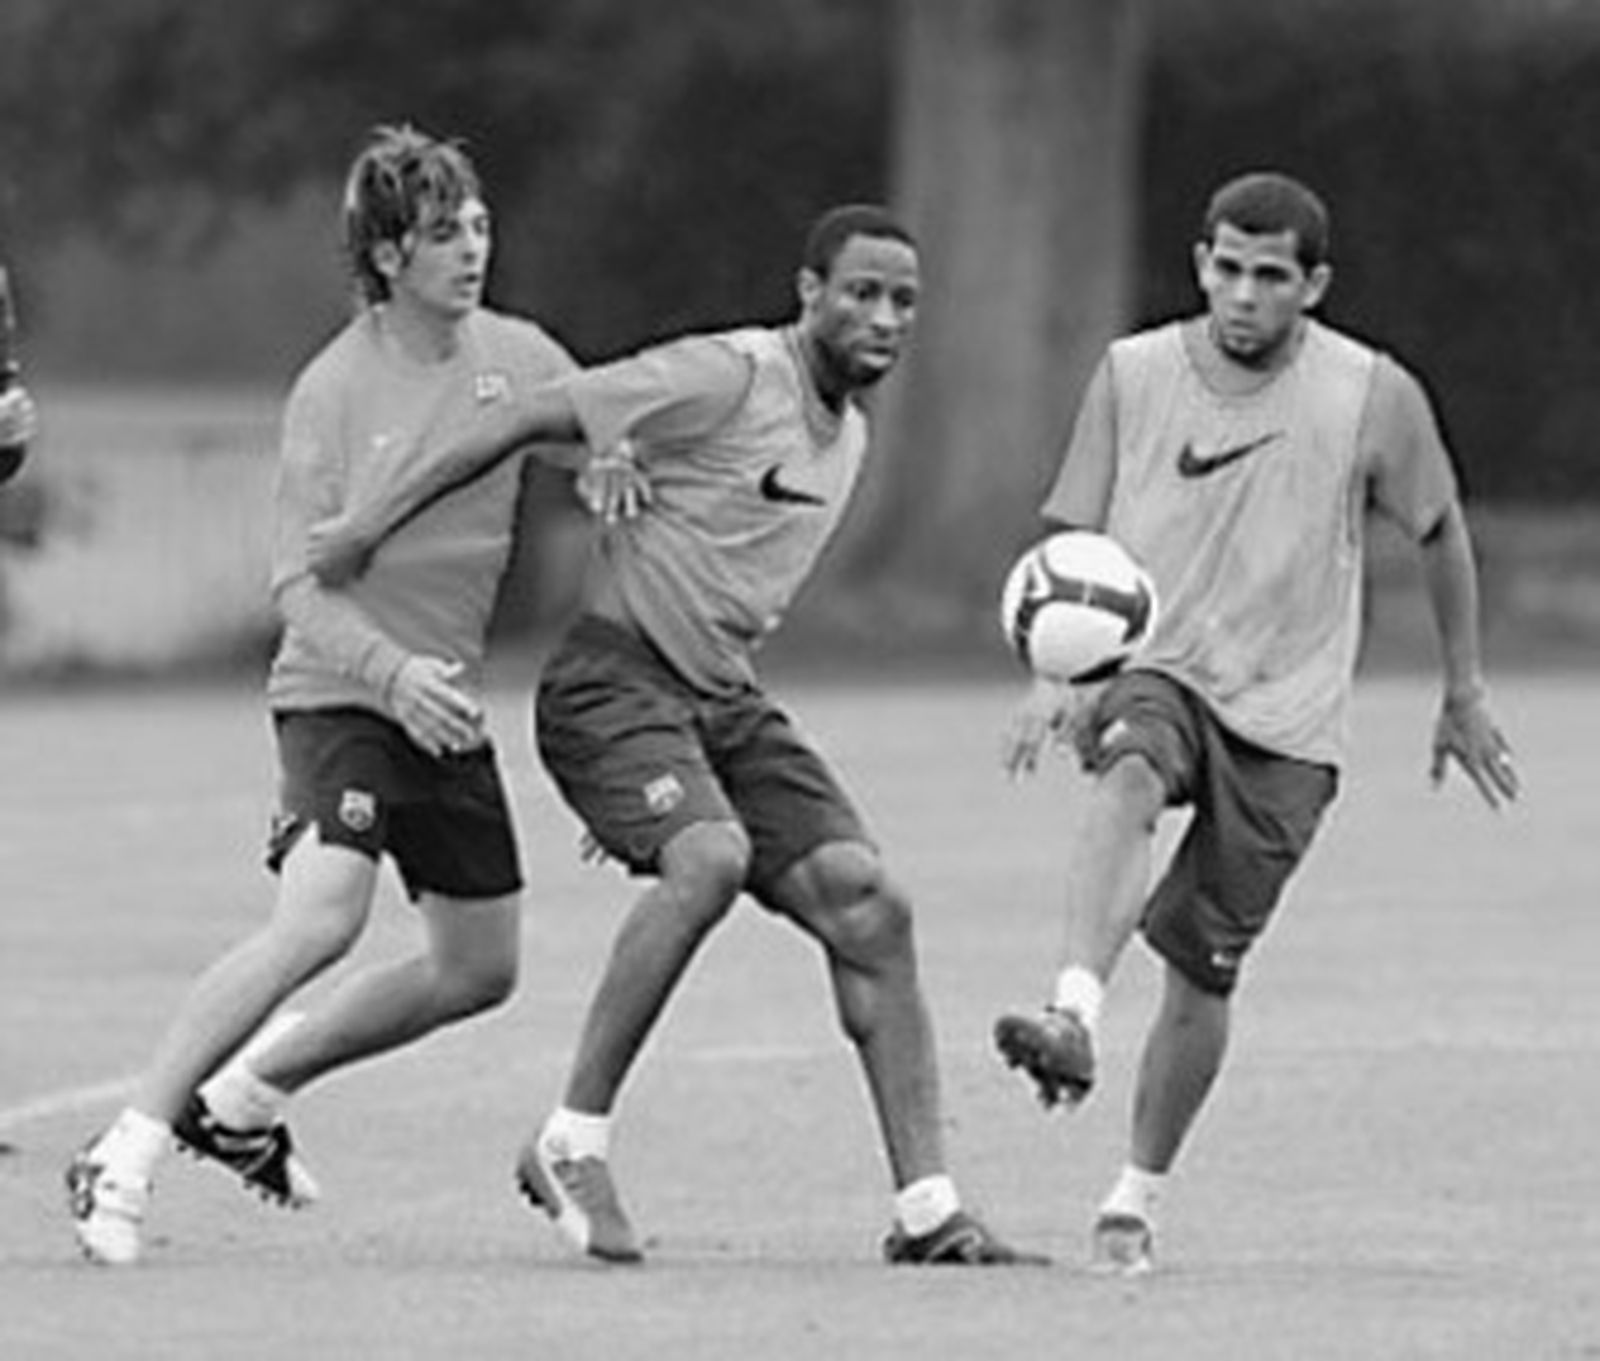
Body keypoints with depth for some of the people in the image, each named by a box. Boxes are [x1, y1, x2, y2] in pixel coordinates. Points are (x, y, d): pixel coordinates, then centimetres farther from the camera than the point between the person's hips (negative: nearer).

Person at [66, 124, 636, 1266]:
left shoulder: (519, 359, 1)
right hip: (340, 691, -7)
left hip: (450, 702, 7)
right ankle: (128, 1153, -21)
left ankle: (249, 1090, 30)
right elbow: (299, 584, -16)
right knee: (323, 916, -28)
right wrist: (390, 669, -32)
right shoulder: (336, 389, -14)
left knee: (480, 970, 12)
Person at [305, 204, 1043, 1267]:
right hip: (614, 680, -8)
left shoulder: (849, 435, 15)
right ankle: (573, 1147, -20)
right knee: (709, 859, -32)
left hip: (721, 698, 8)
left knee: (869, 907, -5)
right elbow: (534, 420, -13)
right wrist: (379, 519, -15)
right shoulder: (728, 379, -13)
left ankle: (927, 1208, -4)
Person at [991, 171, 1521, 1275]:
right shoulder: (1133, 375, 0)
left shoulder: (1375, 398, -3)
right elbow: (1076, 545, 8)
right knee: (1128, 779, -36)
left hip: (1288, 721, 0)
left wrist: (1466, 697, 19)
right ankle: (1075, 1020, -54)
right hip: (1150, 675, 0)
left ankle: (1139, 1200, 18)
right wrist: (1054, 676, -7)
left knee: (1203, 968, 0)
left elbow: (1441, 532, 13)